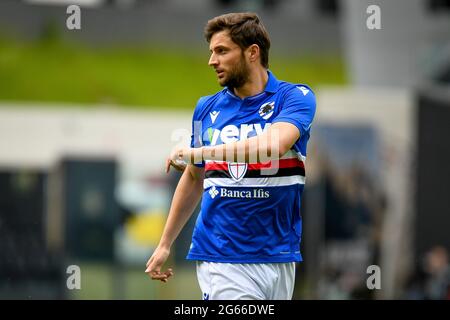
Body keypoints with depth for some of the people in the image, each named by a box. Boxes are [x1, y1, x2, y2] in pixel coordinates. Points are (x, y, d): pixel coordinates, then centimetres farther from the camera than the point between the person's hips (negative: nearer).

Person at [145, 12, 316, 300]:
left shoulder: (294, 97, -3)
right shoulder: (207, 109, 8)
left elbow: (274, 144, -23)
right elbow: (194, 179, 20)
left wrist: (202, 152, -29)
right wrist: (165, 244, 21)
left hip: (279, 258, -1)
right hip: (223, 258, 1)